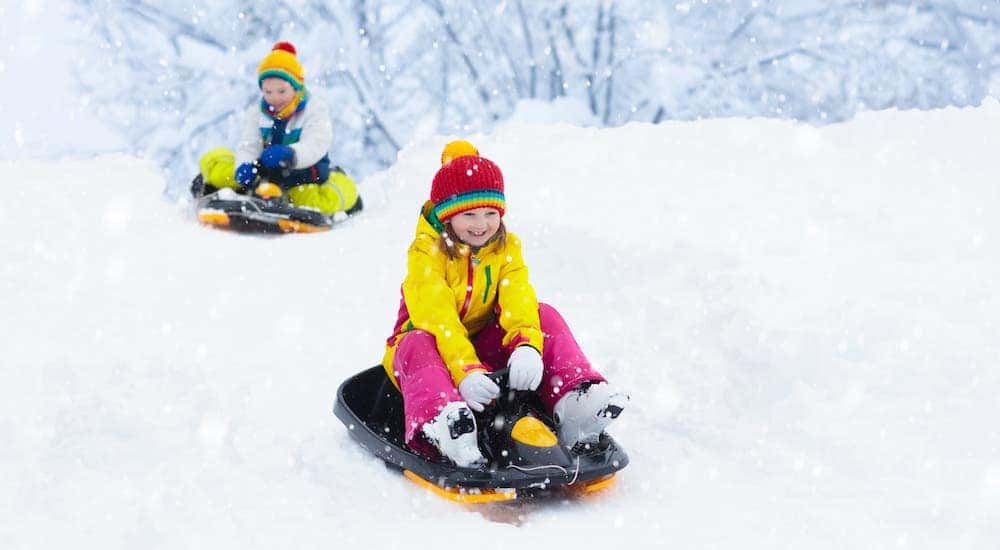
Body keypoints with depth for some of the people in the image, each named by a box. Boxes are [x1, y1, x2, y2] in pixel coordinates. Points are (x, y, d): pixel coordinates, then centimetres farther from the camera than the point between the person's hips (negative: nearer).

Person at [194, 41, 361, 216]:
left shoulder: (315, 109, -7)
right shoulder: (257, 112, 4)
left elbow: (314, 147, -24)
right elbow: (248, 145, -10)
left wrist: (289, 154, -47)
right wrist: (244, 166, -35)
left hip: (306, 179, -3)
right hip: (266, 173, 3)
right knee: (212, 161, -11)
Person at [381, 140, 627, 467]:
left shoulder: (506, 248, -2)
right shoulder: (426, 253, -17)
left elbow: (518, 304, -18)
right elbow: (437, 318, -31)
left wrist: (527, 345, -41)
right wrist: (465, 371, -47)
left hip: (484, 347, 5)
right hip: (433, 344, -4)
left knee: (545, 317, -15)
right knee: (418, 345, -39)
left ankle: (574, 403, -32)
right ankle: (441, 422, -69)